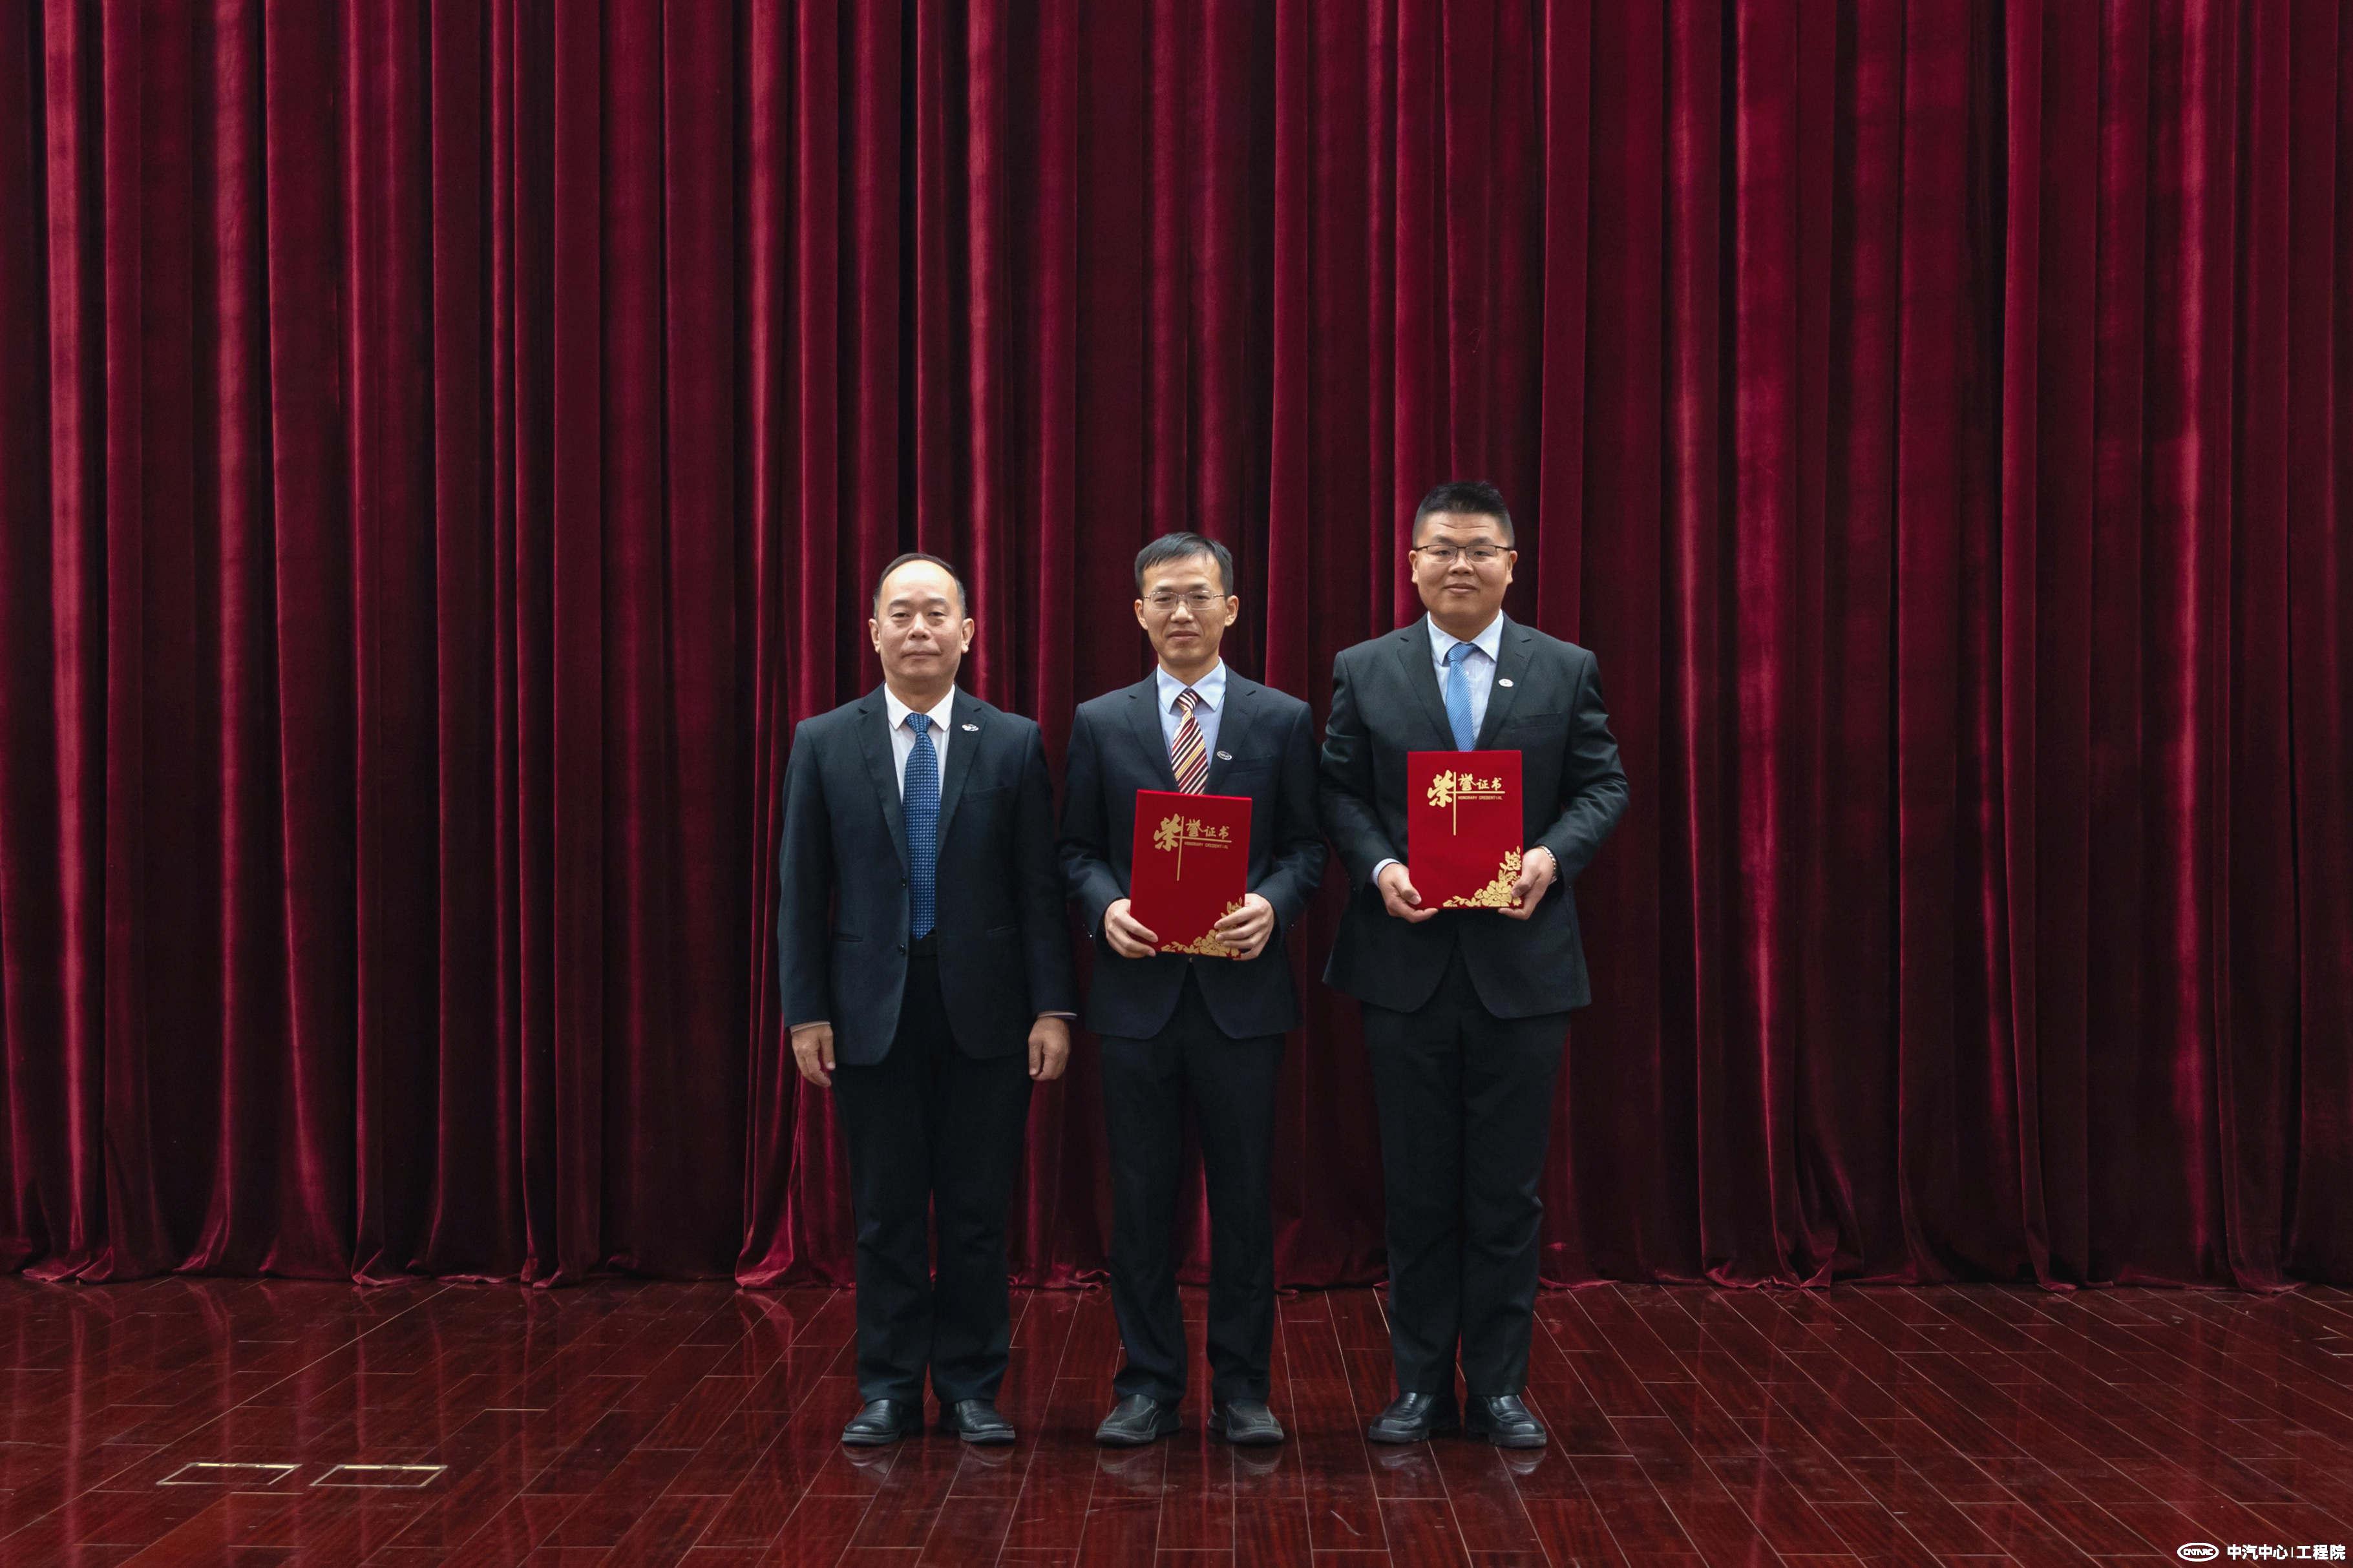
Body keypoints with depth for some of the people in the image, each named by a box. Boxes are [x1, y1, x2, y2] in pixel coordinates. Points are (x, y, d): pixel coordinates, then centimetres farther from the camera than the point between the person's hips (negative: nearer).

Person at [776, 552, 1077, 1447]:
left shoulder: (1014, 744, 3)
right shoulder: (824, 744, 4)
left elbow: (1040, 887, 1)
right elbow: (802, 892, 3)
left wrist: (1052, 1007, -6)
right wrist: (806, 1012, -3)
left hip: (985, 1011, 0)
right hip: (873, 1012, 0)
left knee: (978, 1213, 5)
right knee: (887, 1214, 7)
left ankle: (971, 1390, 16)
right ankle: (889, 1391, 17)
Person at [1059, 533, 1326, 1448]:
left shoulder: (1283, 720, 5)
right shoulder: (1099, 723, 7)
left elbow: (1306, 845, 5)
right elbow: (1076, 849, 8)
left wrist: (1272, 903, -14)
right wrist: (1106, 907, -11)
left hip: (1241, 987, -1)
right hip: (1138, 989, 1)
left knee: (1244, 1194, 4)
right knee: (1141, 1196, 6)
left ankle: (1241, 1388, 15)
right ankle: (1148, 1386, 15)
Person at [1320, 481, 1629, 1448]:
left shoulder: (1567, 671, 5)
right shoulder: (1363, 672, 5)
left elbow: (1603, 787, 5)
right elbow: (1339, 791, 4)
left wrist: (1553, 856, -13)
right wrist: (1378, 868, -13)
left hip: (1521, 962, 0)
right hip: (1406, 965, 0)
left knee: (1508, 1189, 5)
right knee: (1417, 1188, 7)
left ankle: (1501, 1387, 15)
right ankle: (1421, 1385, 17)